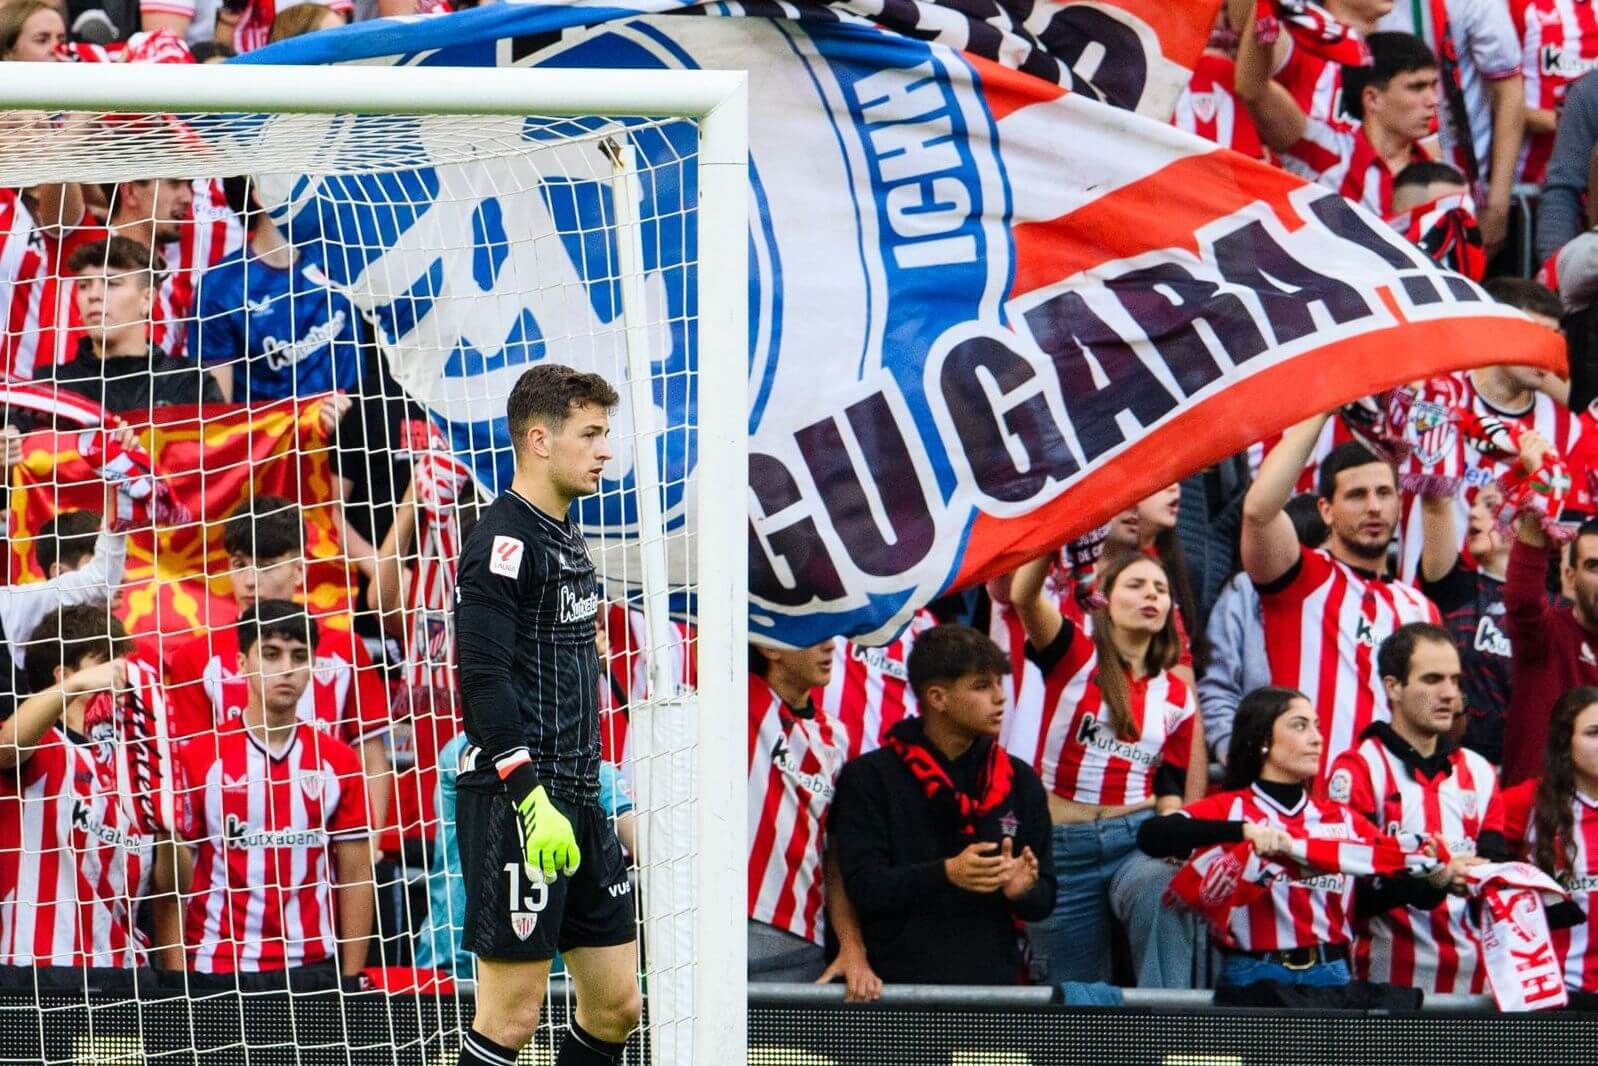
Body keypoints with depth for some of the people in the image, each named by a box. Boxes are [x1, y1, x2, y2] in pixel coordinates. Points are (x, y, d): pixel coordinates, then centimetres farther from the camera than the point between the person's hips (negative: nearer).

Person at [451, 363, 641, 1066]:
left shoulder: (565, 535, 17)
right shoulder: (503, 539, -12)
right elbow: (482, 680, -20)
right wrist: (533, 800, -26)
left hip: (579, 801, 9)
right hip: (517, 804, -9)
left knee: (617, 1007, 9)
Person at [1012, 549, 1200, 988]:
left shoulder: (1177, 696, 9)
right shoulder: (1073, 655, 0)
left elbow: (1170, 792, 12)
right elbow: (1024, 595, -20)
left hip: (1138, 841, 0)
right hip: (1063, 847, 0)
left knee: (1163, 894, -35)